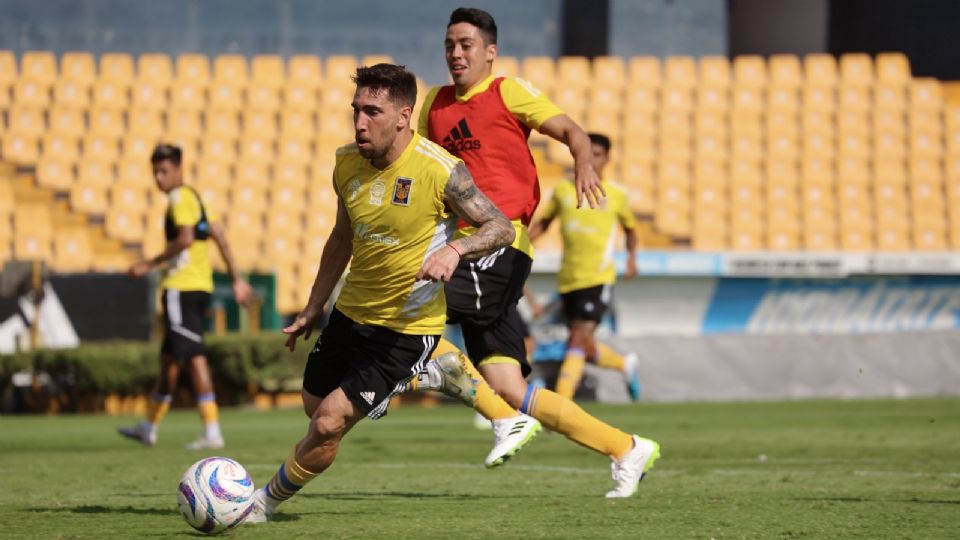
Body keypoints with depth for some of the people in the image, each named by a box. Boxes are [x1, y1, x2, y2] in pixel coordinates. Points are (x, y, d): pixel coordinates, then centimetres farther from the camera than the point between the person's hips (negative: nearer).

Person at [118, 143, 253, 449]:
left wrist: (149, 265, -19)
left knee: (193, 357, -11)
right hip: (200, 286, 10)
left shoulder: (180, 198, -10)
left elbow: (185, 239, -23)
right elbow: (218, 236, 20)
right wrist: (236, 279, 22)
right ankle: (149, 428, 30)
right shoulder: (193, 198, 18)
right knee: (169, 358, 18)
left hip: (182, 287, -10)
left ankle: (212, 432, -15)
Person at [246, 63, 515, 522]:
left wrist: (454, 249, -35)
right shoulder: (347, 163, -4)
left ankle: (267, 501, 12)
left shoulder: (439, 170, -22)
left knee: (329, 424, -13)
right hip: (351, 312, 7)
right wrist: (313, 308, 16)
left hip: (408, 326, -7)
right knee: (315, 407, 22)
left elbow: (501, 227, -15)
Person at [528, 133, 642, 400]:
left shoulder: (615, 195, 4)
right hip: (568, 279, 4)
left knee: (579, 340, -17)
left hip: (599, 279, -4)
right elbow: (543, 222, 17)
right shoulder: (563, 190, 7)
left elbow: (629, 227, 20)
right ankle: (625, 364, 40)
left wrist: (632, 257, 5)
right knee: (584, 348, 10)